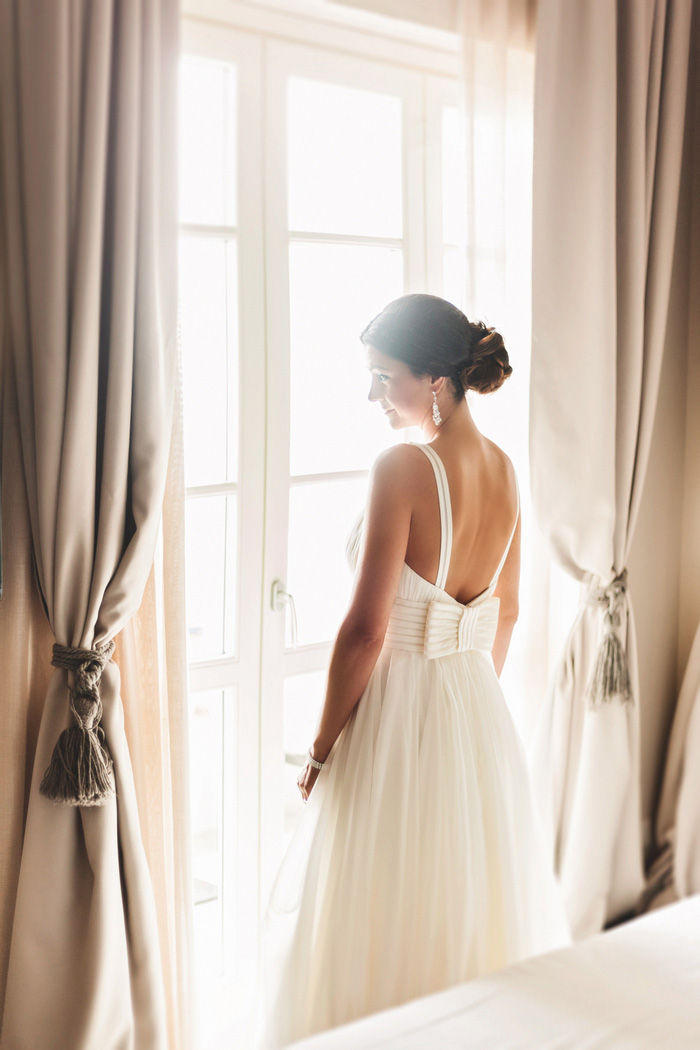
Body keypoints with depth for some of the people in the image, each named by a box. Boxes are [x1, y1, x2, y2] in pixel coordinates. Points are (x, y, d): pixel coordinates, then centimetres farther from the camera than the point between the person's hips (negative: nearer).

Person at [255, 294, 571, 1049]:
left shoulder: (403, 466, -20)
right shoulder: (503, 469, 2)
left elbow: (365, 628, -21)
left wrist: (321, 752, -11)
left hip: (398, 717, -7)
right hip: (481, 714, 8)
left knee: (379, 927, 9)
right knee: (474, 907, 22)